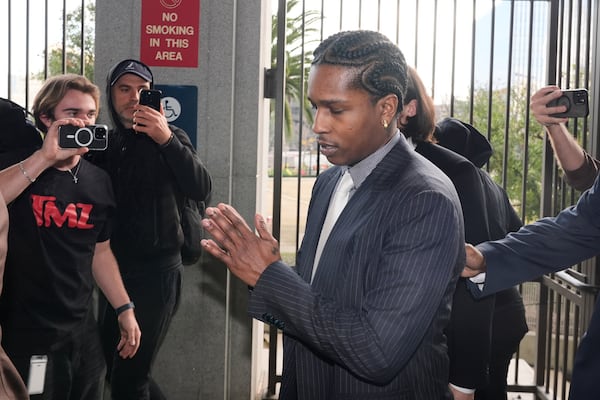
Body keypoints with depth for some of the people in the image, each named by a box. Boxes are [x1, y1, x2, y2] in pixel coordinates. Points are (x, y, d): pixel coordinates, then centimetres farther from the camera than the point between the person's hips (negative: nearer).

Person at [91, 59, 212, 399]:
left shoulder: (170, 138, -4)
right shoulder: (105, 143, 9)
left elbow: (201, 190, -20)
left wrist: (167, 140, -28)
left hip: (156, 272, -6)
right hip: (114, 270, 6)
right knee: (112, 368, 16)